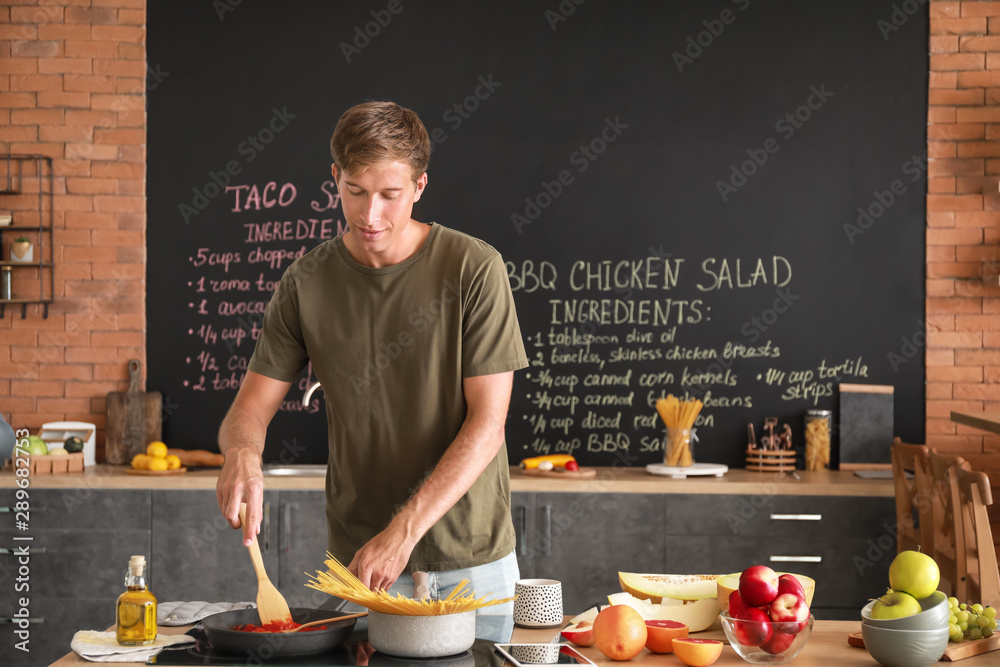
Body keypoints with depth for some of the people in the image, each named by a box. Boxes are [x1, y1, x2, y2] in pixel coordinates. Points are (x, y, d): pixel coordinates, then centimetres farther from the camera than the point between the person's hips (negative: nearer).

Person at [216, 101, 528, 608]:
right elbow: (250, 408, 1)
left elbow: (487, 425, -14)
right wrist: (242, 452, -24)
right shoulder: (305, 284, -2)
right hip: (356, 557, 1)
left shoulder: (474, 269, -11)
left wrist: (404, 531, -22)